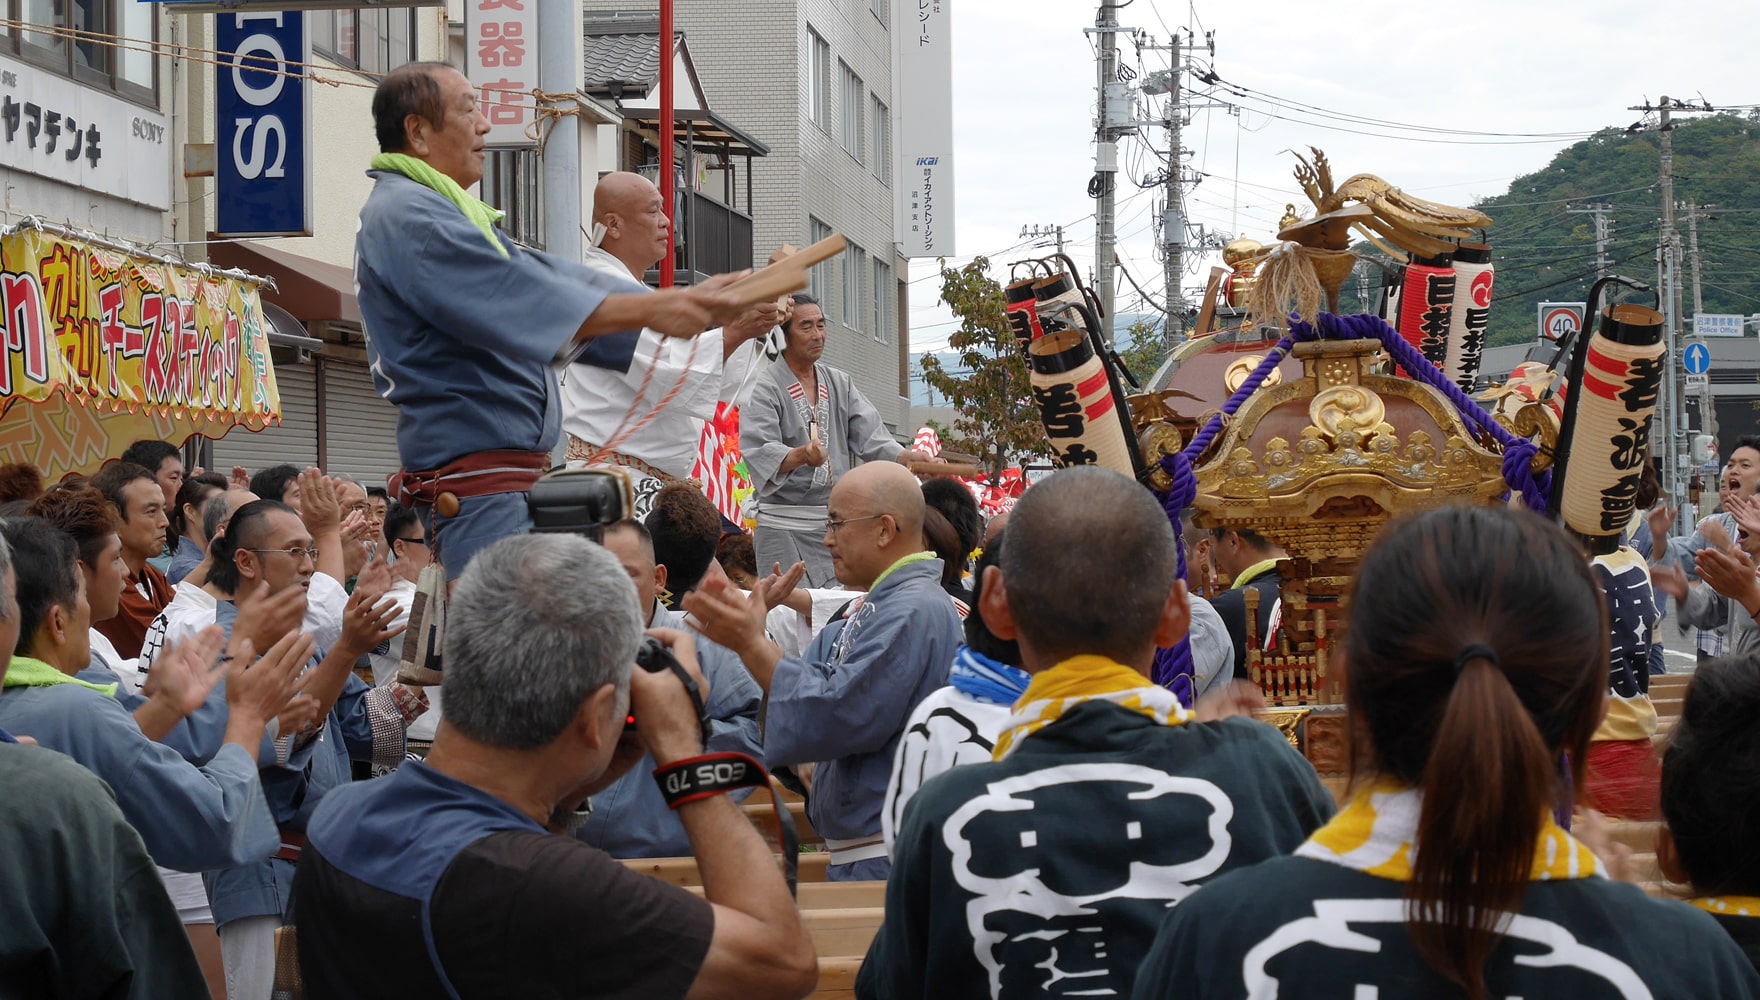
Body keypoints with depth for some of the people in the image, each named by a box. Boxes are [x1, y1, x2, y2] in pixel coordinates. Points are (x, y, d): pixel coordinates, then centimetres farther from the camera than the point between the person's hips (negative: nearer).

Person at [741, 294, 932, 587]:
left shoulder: (841, 383, 15)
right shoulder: (763, 387, -4)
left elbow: (869, 435, 6)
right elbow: (760, 452, -17)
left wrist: (905, 457, -13)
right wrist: (800, 455, -36)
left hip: (837, 523, 5)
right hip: (784, 526, -5)